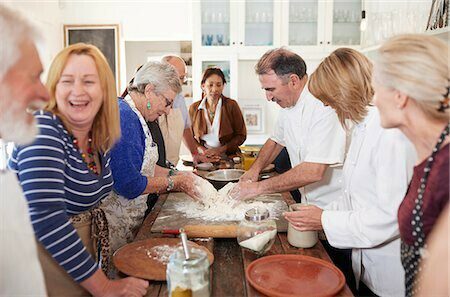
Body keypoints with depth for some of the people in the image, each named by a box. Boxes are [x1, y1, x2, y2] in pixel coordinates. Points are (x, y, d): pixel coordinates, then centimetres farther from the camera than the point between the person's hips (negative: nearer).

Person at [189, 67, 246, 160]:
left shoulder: (231, 105, -3)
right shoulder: (194, 108, 3)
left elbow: (241, 135, 1)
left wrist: (220, 150, -10)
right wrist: (202, 150, -7)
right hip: (203, 158, 1)